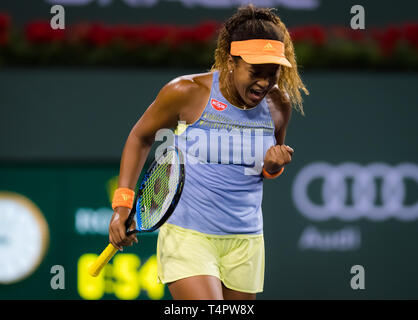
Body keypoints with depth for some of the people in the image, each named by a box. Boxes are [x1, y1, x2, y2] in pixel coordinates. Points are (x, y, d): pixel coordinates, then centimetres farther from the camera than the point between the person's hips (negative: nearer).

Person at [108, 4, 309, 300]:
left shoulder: (279, 105, 3)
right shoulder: (186, 93, -9)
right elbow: (140, 137, 7)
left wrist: (273, 167, -5)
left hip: (245, 243, 5)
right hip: (187, 239, -5)